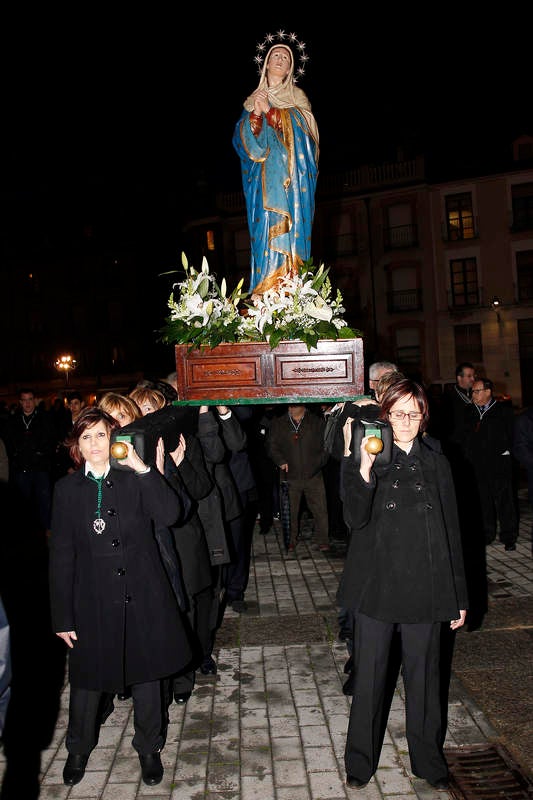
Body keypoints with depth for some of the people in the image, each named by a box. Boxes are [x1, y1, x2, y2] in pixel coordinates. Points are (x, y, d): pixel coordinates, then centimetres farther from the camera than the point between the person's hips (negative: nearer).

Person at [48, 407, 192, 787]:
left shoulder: (136, 480, -3)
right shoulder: (67, 489, 0)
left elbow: (169, 515, -19)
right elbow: (61, 556, 1)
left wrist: (142, 468, -23)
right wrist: (63, 617, 0)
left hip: (142, 598, -1)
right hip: (93, 602, 1)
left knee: (147, 673, 13)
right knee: (88, 678, 14)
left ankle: (149, 748, 38)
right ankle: (79, 749, 43)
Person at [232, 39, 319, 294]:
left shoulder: (297, 98, 16)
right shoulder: (253, 100, 19)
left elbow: (304, 133, -1)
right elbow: (241, 139, 7)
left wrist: (268, 111, -8)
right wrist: (256, 113, -12)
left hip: (293, 179, 0)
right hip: (265, 180, 1)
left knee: (291, 229, -12)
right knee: (267, 232, -11)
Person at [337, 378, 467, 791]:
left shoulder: (436, 460, 3)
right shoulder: (370, 458, -4)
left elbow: (452, 530, 7)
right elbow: (355, 519, -16)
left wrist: (458, 596, 7)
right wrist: (364, 468, -30)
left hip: (425, 588, 2)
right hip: (377, 585, -1)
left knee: (424, 674, 14)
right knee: (370, 675, 10)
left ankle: (429, 759, 36)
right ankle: (361, 761, 30)